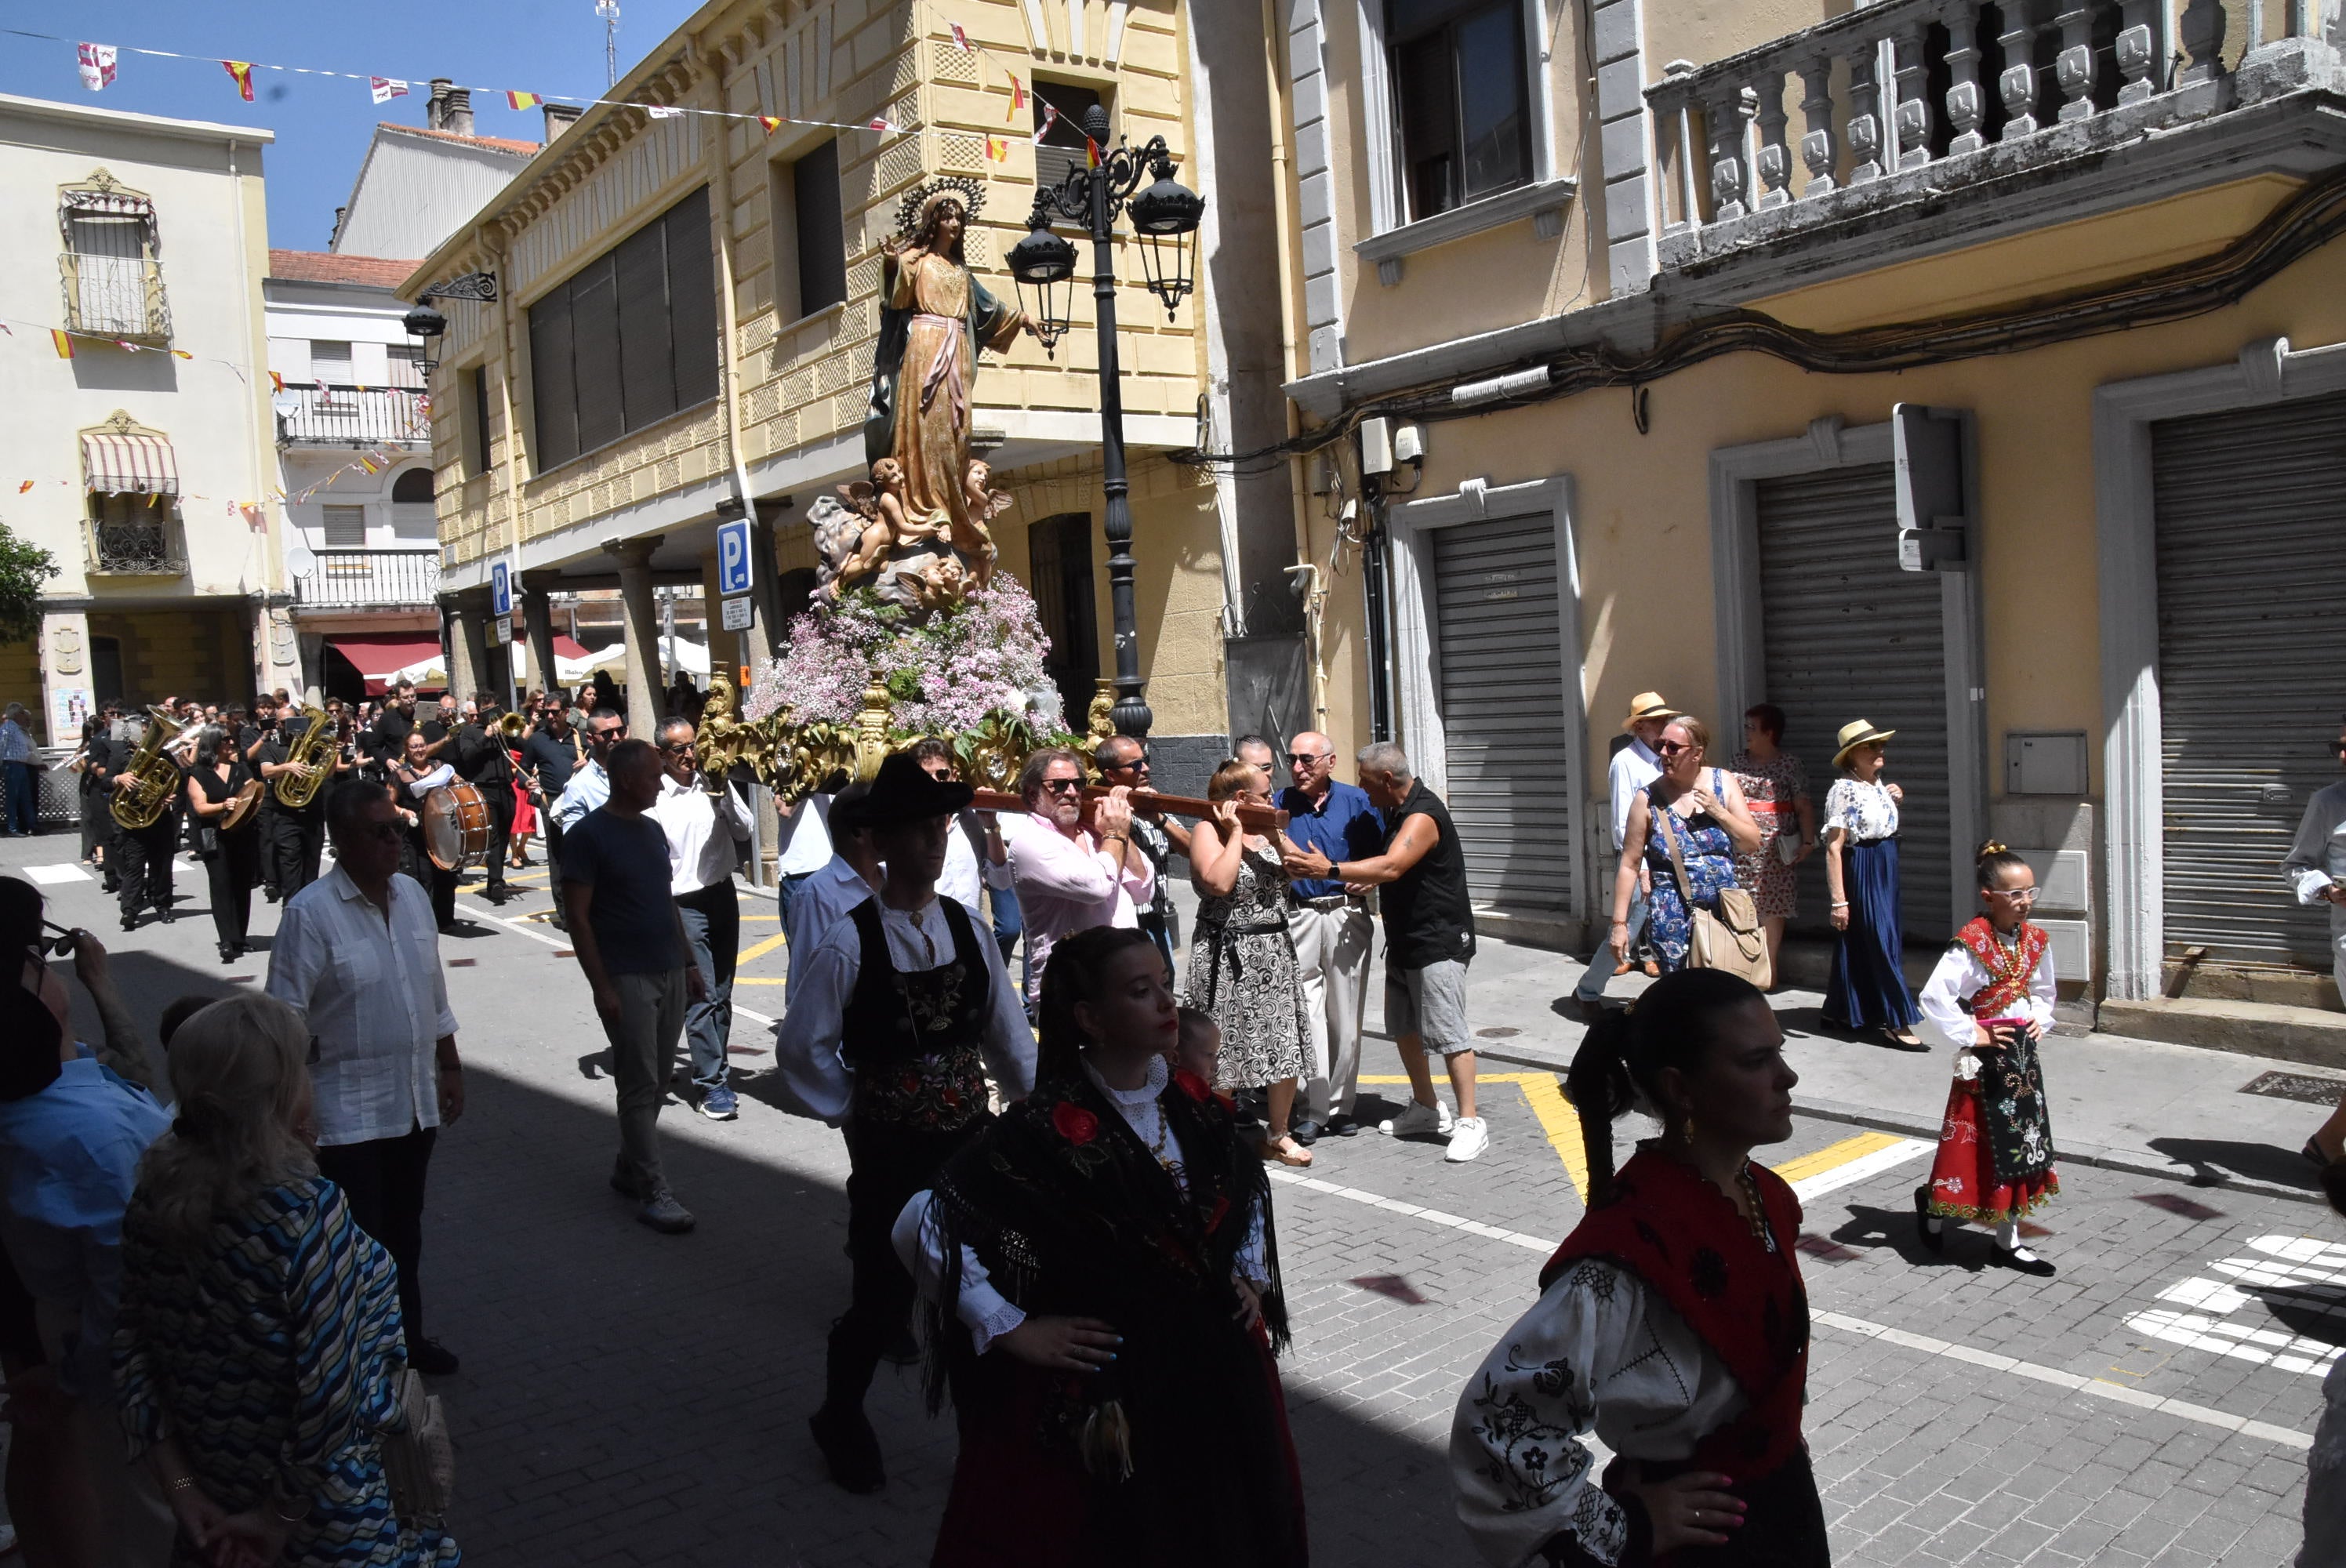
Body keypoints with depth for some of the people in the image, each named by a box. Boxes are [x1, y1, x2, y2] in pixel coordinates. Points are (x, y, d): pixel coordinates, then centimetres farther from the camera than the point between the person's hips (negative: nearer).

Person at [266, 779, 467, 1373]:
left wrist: (450, 1067, 13)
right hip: (349, 1112, -6)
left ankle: (407, 1336, 36)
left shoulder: (414, 896, 3)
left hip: (416, 1101, 6)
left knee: (404, 1231, 20)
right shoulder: (309, 913, -17)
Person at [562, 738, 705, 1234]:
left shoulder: (652, 830, 13)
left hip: (670, 974, 7)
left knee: (658, 1083, 12)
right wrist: (601, 987, -15)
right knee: (640, 1087, -3)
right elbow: (578, 917, -12)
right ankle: (653, 1192, 3)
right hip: (627, 979, -7)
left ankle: (628, 1170, 27)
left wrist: (688, 962, 15)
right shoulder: (588, 835, -9)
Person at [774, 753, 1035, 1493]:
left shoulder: (967, 929, 0)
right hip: (889, 1152, -3)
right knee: (882, 1301, 7)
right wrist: (852, 1113, -2)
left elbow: (1010, 1036, 7)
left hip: (970, 1142, 4)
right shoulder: (848, 944, -13)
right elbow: (802, 1050, -4)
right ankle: (840, 1418, 37)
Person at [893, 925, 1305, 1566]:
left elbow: (1250, 1188, 20)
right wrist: (1012, 1330, -17)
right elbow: (922, 1228, -22)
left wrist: (1252, 1276, 8)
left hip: (1215, 1375, 6)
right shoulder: (1048, 1129, -21)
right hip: (1096, 1399, -6)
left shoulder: (1195, 1104, -1)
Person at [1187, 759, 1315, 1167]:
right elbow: (1220, 882, -24)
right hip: (1228, 959, -7)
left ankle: (1278, 1134, 25)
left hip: (1275, 954, 7)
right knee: (1224, 1054, -1)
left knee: (1288, 1049, 9)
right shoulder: (1207, 830, -9)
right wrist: (1236, 832, -16)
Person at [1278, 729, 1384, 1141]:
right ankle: (1316, 1109, 4)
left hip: (1347, 915, 0)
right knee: (1307, 1015, -3)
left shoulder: (1356, 800, 2)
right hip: (1299, 917, 0)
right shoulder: (1280, 804, 5)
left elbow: (1380, 854, 5)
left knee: (1345, 1015, 7)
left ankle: (1341, 1105, 18)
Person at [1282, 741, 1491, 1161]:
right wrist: (1367, 879, 4)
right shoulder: (1395, 810, 11)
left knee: (1447, 1032, -9)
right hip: (1404, 941, 10)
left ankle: (1469, 1122, -2)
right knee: (1403, 1027, 15)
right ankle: (1426, 1108, 28)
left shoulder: (1423, 815, -21)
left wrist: (1330, 869, -35)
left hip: (1438, 941, -10)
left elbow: (1391, 866, -34)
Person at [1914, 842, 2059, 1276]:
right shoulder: (1972, 945, -19)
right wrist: (1971, 1034, -19)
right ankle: (1932, 1199, 27)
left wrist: (2040, 1019, 5)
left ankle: (2008, 1241, 20)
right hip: (1986, 1060, -7)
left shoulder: (2035, 940, 3)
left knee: (2020, 1149, 10)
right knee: (1988, 1146, 1)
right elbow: (1933, 1000, -25)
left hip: (2023, 1054, 7)